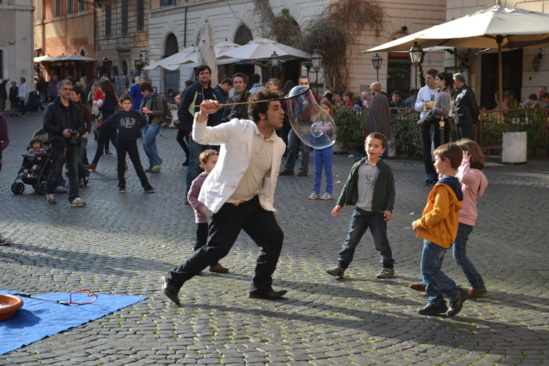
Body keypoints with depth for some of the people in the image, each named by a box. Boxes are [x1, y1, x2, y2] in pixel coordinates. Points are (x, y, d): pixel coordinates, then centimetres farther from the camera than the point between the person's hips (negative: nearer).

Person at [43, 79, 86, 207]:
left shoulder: (75, 108, 11)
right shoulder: (52, 107, -3)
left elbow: (81, 124, 14)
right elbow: (46, 125, -9)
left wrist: (79, 132, -8)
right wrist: (61, 131, -19)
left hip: (73, 144, 4)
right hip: (58, 144, -4)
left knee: (74, 171, -2)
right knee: (55, 171, 4)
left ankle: (74, 198, -2)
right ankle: (50, 193, 27)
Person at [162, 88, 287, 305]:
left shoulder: (279, 145, 2)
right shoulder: (238, 129, -15)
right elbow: (201, 137, -22)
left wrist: (268, 206, 12)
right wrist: (203, 115, -39)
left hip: (253, 202, 7)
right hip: (227, 203, -6)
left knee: (274, 237, -1)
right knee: (217, 249, -7)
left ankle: (261, 287, 17)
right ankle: (173, 281, 10)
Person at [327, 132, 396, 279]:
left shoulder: (385, 169, -6)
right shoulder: (358, 166, 3)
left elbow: (391, 191, -3)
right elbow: (348, 186, 10)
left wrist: (389, 209, -12)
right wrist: (340, 203, 7)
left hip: (377, 213, -3)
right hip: (359, 211, 3)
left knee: (381, 242, 4)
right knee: (351, 240, 5)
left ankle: (388, 267, 21)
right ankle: (341, 266, 10)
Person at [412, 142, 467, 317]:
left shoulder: (443, 187, -19)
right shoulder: (455, 184, 13)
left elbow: (439, 212, -26)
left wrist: (420, 223, -14)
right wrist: (423, 223, 16)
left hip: (436, 236, -10)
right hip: (443, 235, 10)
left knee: (429, 269, -5)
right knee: (432, 269, 14)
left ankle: (456, 294, -1)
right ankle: (435, 301, 16)